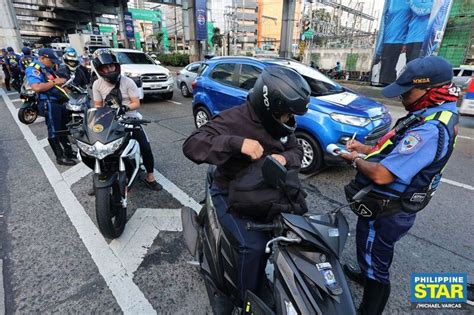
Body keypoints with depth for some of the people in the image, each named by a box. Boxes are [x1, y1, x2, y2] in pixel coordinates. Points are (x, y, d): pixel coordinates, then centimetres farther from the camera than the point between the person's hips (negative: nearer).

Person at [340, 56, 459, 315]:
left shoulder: (430, 130, -31)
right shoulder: (432, 117, 3)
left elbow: (382, 175, -35)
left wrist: (356, 161, -16)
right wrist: (365, 149, 2)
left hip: (385, 213, -10)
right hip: (390, 206, 10)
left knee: (375, 259, 11)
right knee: (375, 253, 33)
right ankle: (367, 275, 59)